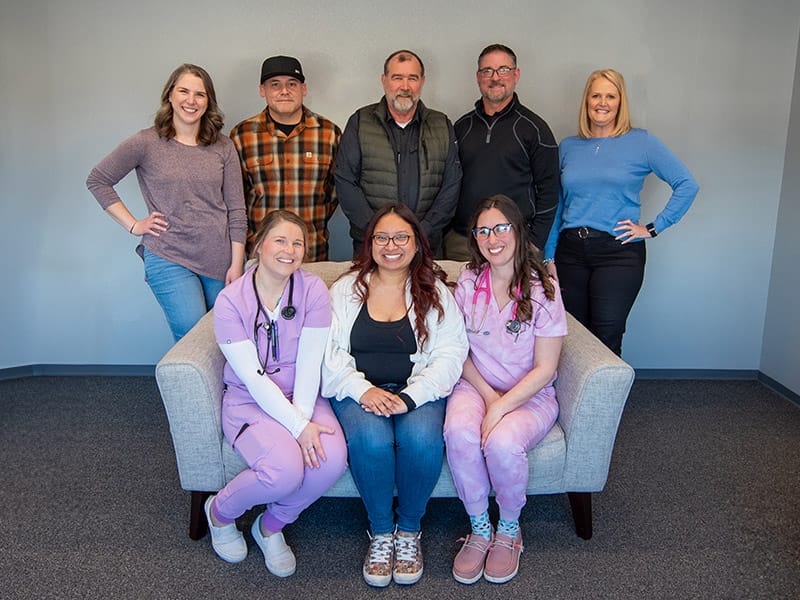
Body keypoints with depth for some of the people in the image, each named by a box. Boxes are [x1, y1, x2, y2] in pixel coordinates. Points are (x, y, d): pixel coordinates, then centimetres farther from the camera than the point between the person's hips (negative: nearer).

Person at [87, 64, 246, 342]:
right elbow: (97, 180, 7)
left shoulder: (222, 147, 6)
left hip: (220, 261, 3)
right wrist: (133, 225, 0)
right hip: (169, 260, -2)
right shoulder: (146, 143, -1)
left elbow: (236, 210, 5)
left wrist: (236, 264, 0)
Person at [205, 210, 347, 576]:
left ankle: (271, 525, 4)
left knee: (333, 458, -26)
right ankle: (220, 512, 6)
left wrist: (305, 418, -21)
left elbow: (309, 364, -8)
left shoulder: (313, 290, -4)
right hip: (249, 401, -3)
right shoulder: (230, 301, -10)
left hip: (302, 396, 3)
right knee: (285, 469, -29)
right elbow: (253, 377, -16)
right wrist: (298, 426, -24)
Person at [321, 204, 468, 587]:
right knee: (371, 439, -32)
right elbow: (330, 353, 1)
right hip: (359, 390, 0)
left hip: (419, 390, 0)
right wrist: (363, 390, -16)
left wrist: (410, 397, -17)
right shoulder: (346, 290, 10)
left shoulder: (435, 292, 8)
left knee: (422, 438, -31)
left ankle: (409, 529, -3)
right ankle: (380, 532, -5)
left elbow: (450, 354, -2)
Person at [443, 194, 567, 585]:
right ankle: (479, 529, -9)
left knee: (502, 442, -33)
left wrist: (500, 408, -20)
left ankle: (509, 528, -1)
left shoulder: (543, 289, -8)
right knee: (459, 430, -31)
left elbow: (544, 368, -9)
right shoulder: (467, 284, 2)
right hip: (475, 385, 3)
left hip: (529, 395, -2)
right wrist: (487, 394, -11)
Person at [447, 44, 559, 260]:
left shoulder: (533, 127, 2)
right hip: (460, 243, 3)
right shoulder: (462, 126, 13)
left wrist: (534, 243, -7)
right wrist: (444, 231, 7)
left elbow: (548, 191, 0)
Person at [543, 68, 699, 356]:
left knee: (606, 339, -5)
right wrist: (549, 257, 7)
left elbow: (687, 185, 0)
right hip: (570, 251, 3)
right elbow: (556, 206, 12)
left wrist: (652, 228, -5)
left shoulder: (641, 142, 1)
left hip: (618, 253, -3)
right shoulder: (568, 147, 11)